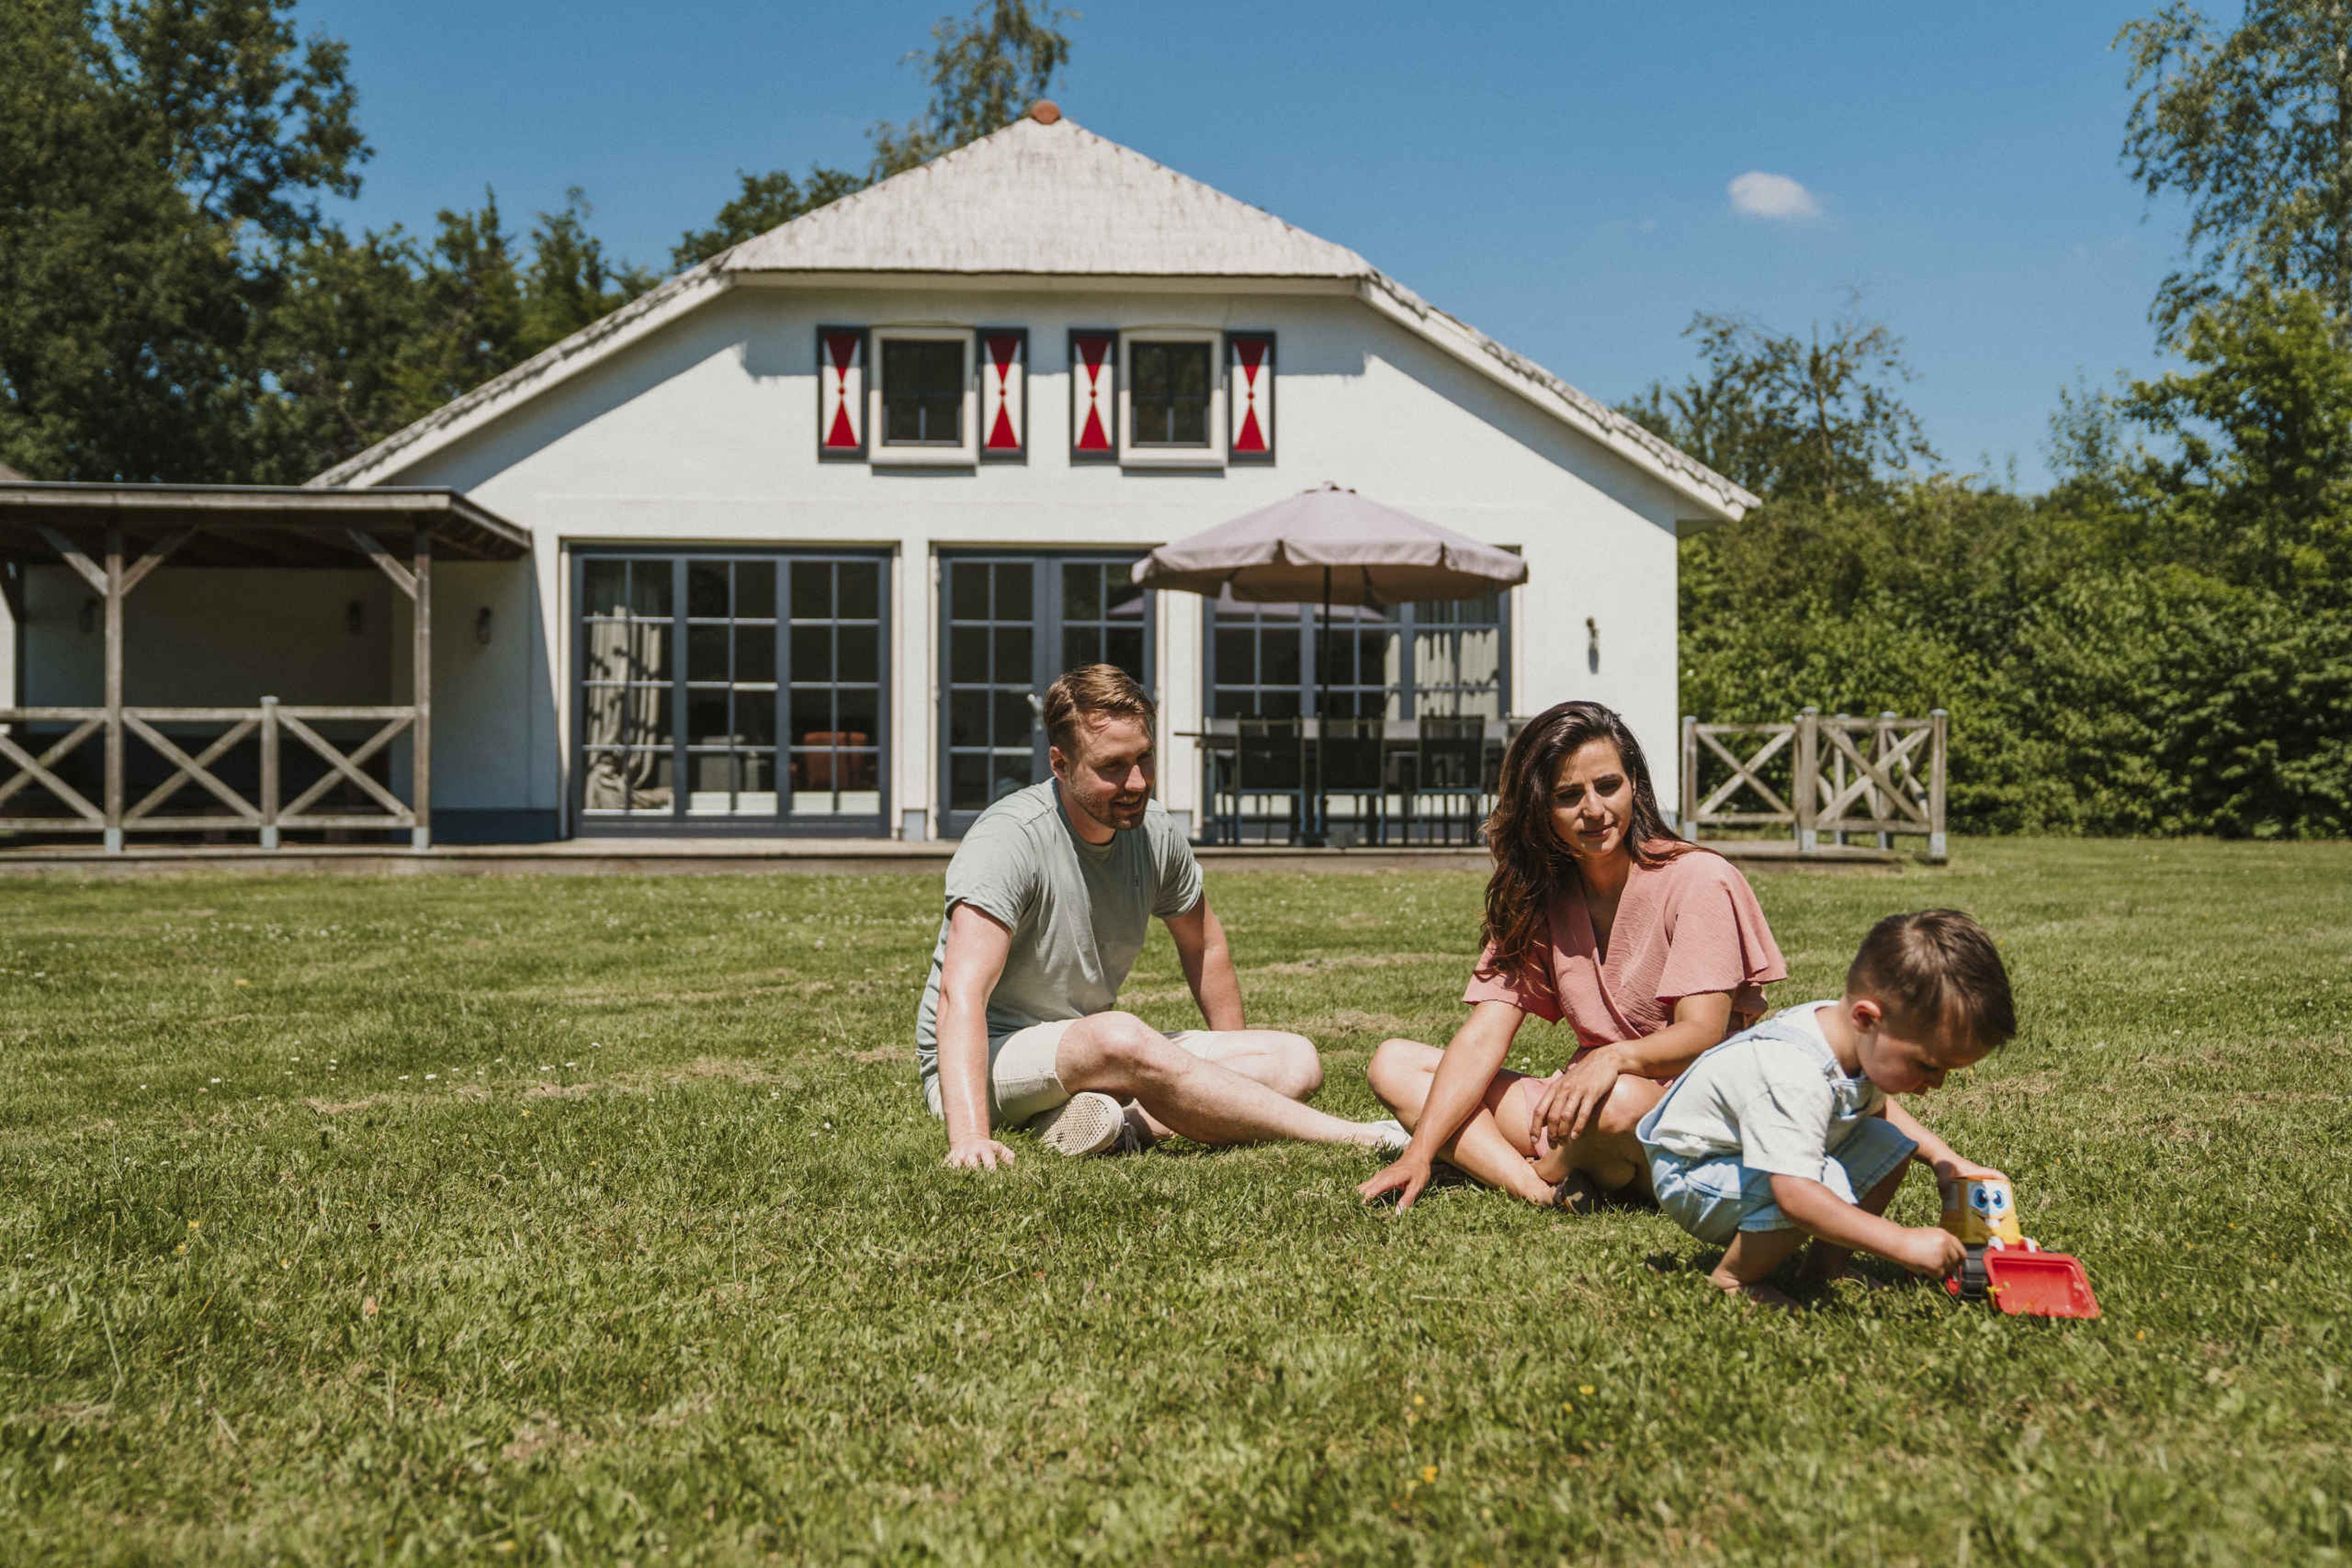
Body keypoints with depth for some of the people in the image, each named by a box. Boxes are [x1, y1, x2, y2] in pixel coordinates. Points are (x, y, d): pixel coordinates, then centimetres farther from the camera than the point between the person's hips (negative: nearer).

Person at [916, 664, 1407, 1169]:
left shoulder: (1155, 833, 0)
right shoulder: (1008, 839, -21)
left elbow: (1204, 948, 17)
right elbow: (962, 992, -32)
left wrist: (1234, 1069, 18)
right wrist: (969, 1137, -45)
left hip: (1095, 1059, 8)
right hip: (982, 1062, -7)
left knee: (1296, 1059, -9)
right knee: (1118, 1038, -39)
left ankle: (1125, 1124, -32)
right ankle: (1346, 1137, -31)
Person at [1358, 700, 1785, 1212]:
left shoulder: (1698, 880, -9)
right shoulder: (1540, 899, 6)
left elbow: (1703, 1034, -19)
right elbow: (1483, 1037, -4)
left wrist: (1614, 1059, -41)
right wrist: (1419, 1154, -16)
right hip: (1587, 1107, 6)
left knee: (1620, 1100, -40)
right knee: (1395, 1062, -5)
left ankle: (1549, 1172, -6)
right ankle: (1539, 1188, -26)